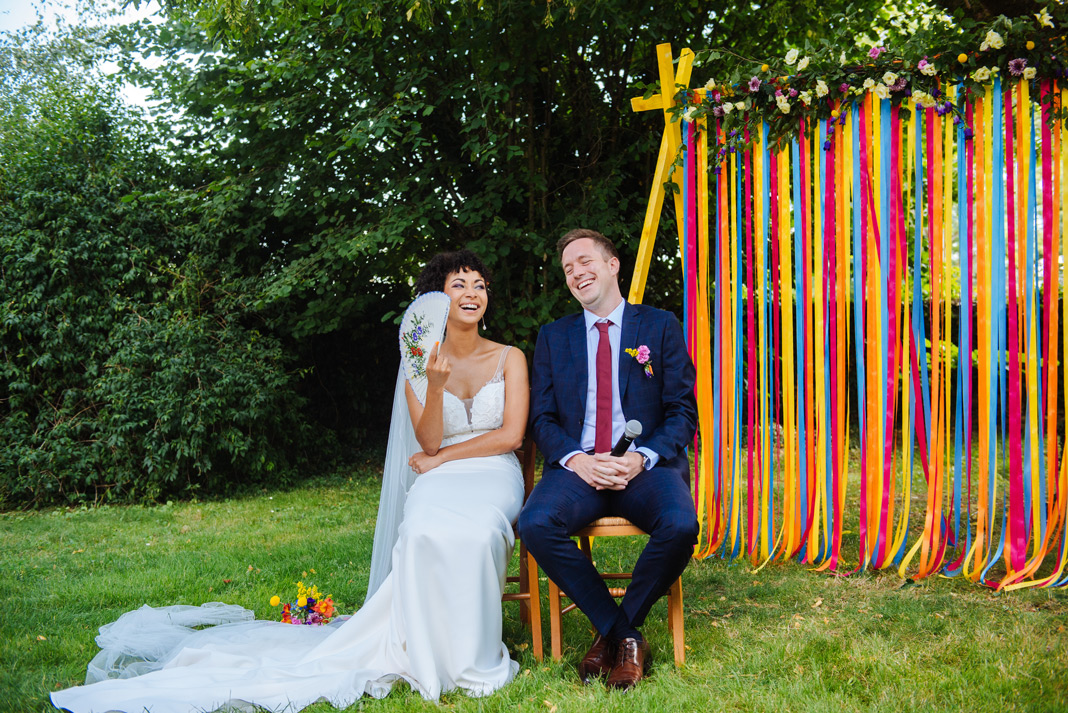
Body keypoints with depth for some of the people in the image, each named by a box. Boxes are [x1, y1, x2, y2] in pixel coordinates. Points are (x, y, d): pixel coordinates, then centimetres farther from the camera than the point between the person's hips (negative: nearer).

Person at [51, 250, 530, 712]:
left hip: (491, 477, 0)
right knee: (424, 534, -38)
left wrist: (440, 458, -3)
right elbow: (428, 442, 0)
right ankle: (432, 655, -25)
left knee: (473, 533, -38)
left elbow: (511, 434, -2)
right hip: (437, 482, 1)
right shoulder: (421, 363, 9)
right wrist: (435, 387, -17)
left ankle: (470, 657, -20)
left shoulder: (509, 358, 8)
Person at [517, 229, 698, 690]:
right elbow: (542, 419, 11)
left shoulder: (661, 327, 10)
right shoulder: (553, 337, 17)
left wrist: (641, 458, -14)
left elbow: (683, 412, 5)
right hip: (577, 465, 2)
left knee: (680, 526, -33)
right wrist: (576, 460, -11)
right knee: (535, 523, -30)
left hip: (646, 465, -1)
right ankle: (625, 635, -12)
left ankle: (614, 631, -6)